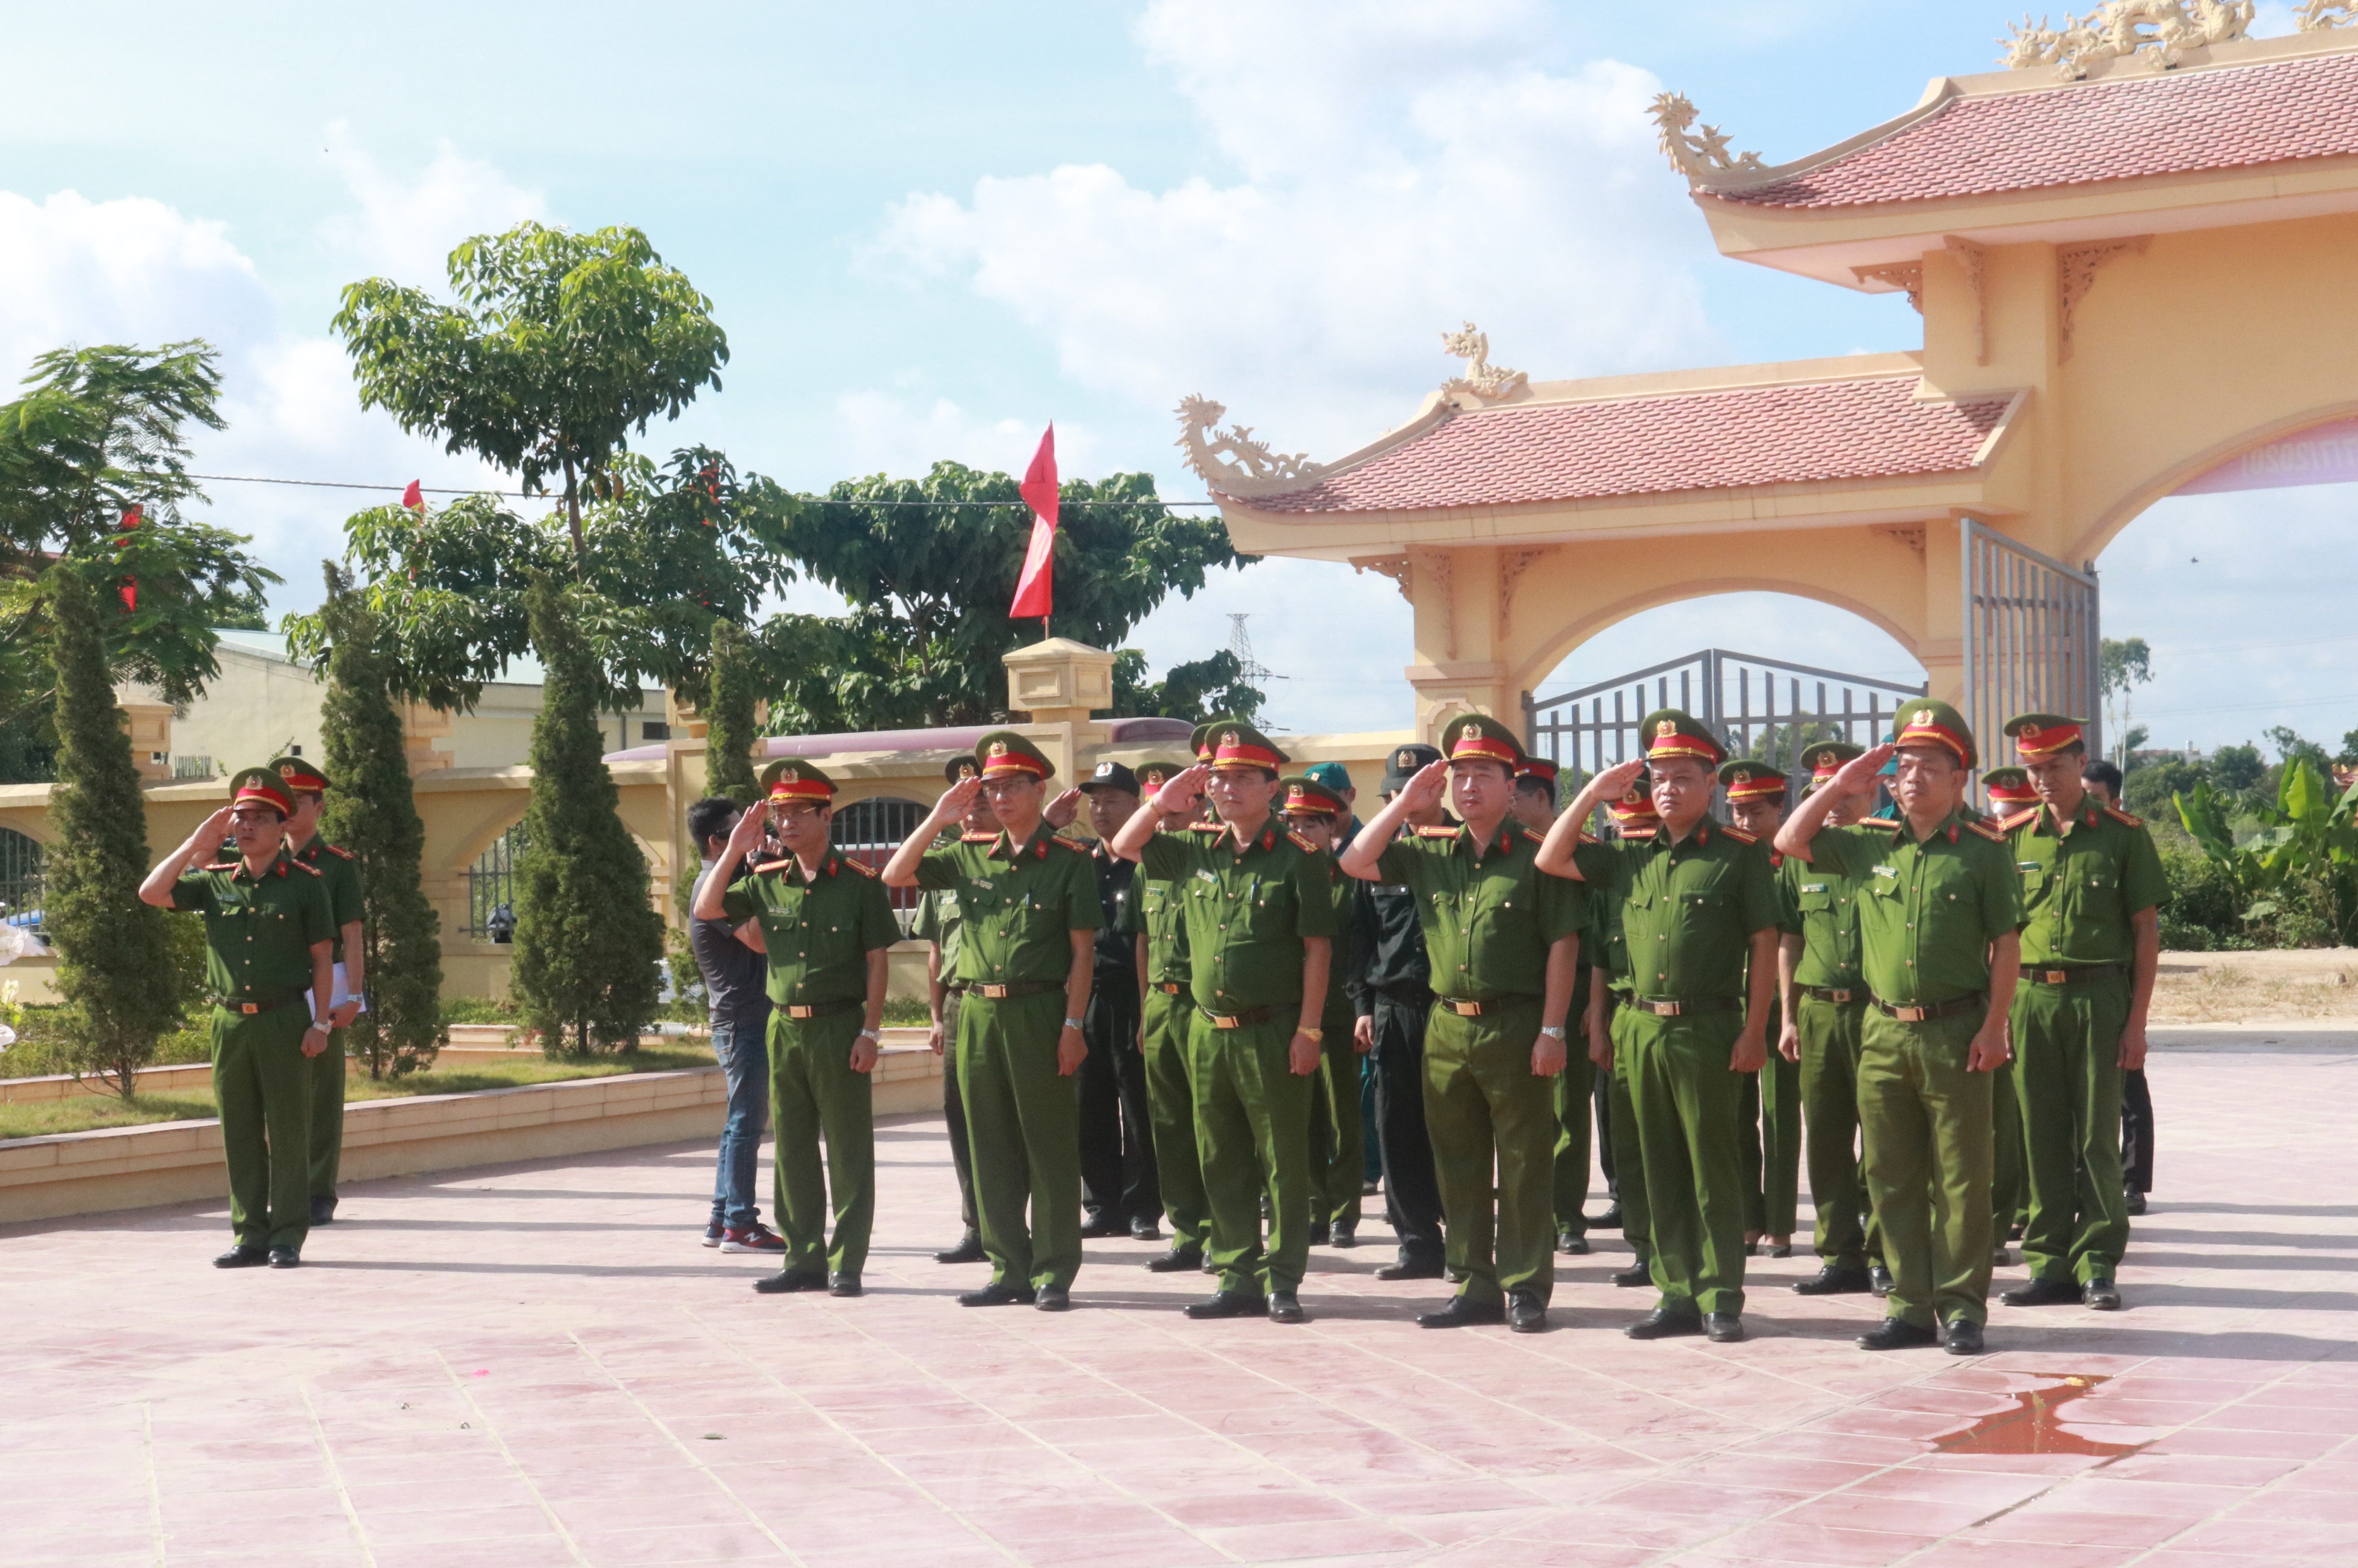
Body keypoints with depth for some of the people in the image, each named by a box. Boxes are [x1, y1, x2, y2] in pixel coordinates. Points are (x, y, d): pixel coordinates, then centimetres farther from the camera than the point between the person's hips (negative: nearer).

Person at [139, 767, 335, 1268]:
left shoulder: (304, 883, -1)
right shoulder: (214, 881, 9)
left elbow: (323, 958, -1)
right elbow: (151, 893, -1)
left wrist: (320, 1023, -6)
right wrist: (197, 844, -2)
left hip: (284, 1021, -4)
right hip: (230, 1020, 4)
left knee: (287, 1129, 0)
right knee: (240, 1133, 7)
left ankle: (288, 1237, 6)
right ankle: (250, 1236, 13)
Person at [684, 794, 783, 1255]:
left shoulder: (723, 881, 17)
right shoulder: (713, 886, -15)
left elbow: (755, 936, 18)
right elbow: (757, 938, -24)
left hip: (743, 1020, 10)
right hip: (743, 1020, -10)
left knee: (742, 1122, 13)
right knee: (747, 1121, -8)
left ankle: (722, 1220, 18)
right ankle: (739, 1225, -6)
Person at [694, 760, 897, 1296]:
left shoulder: (858, 882, -4)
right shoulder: (766, 881, 8)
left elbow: (877, 960, -4)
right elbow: (705, 911, 4)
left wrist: (870, 1031, -9)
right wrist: (734, 851, -3)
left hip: (839, 1027, -5)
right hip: (784, 1026, 5)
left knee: (848, 1150, 0)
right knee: (791, 1149, 9)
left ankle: (846, 1264, 5)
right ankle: (803, 1258, 17)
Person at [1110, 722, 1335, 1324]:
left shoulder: (1297, 858, -5)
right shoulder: (1197, 853, 10)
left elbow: (1317, 948, -7)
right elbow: (1125, 846, 19)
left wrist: (1309, 1029, -12)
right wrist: (1163, 802, 2)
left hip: (1273, 1032, -6)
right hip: (1209, 1032, 6)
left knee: (1283, 1161, 0)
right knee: (1222, 1163, 10)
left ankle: (1283, 1280, 7)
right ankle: (1237, 1278, 18)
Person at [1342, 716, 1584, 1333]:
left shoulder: (1535, 856, -4)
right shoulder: (1430, 853, 11)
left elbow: (1563, 946, -6)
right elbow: (1355, 864, 8)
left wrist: (1552, 1030, -11)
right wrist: (1405, 803, 4)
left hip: (1515, 1027, -5)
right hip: (1447, 1027, 5)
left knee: (1524, 1165, 1)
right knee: (1458, 1166, 10)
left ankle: (1526, 1288, 8)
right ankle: (1475, 1288, 18)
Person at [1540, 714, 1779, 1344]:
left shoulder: (1738, 855, -2)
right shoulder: (1632, 857, 13)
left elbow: (1764, 943, -3)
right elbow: (1551, 860, 14)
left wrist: (1755, 1031, -9)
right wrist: (1593, 793, 8)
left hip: (1708, 1031, -5)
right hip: (1643, 1027, 5)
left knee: (1713, 1168, 0)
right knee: (1663, 1171, 9)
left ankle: (1721, 1299, 6)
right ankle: (1677, 1296, 15)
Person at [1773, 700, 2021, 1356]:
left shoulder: (1984, 852, -1)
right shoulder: (1869, 846, 9)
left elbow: (2006, 943, -2)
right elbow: (1790, 840, 11)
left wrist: (1994, 1026, -8)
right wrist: (1840, 785, 6)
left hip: (1955, 1033, -4)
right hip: (1883, 1032, 4)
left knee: (1960, 1178, 1)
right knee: (1892, 1177, 7)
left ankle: (1962, 1307, 8)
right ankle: (1911, 1306, 15)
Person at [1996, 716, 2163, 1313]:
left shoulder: (2121, 833, 0)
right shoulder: (2014, 836, 8)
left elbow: (2146, 931, 0)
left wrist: (2137, 1021, -5)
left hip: (2100, 998, -3)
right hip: (2031, 998, 3)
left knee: (2097, 1136, 1)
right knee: (2042, 1136, 6)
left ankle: (2098, 1266, 7)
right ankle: (2050, 1262, 13)